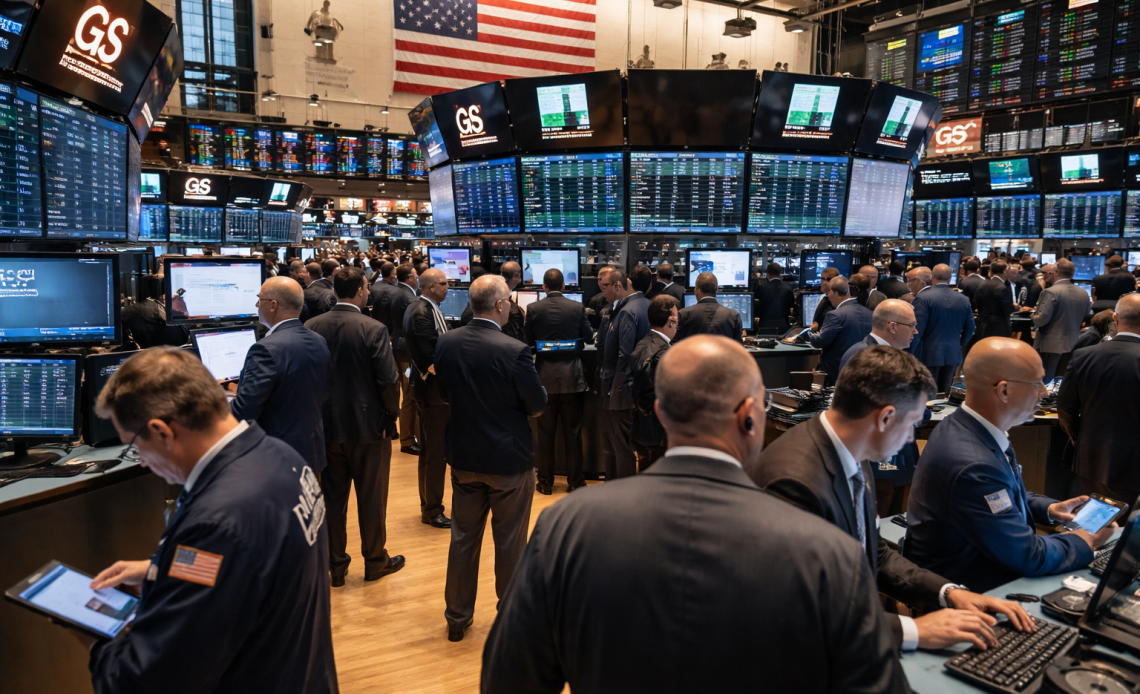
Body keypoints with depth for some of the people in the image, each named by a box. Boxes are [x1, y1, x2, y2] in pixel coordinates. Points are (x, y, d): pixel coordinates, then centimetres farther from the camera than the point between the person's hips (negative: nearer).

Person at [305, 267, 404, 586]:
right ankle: (375, 560, 27)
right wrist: (390, 416, -3)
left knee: (333, 498, 15)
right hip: (368, 427, -4)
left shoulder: (311, 327, -3)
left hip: (326, 426, 4)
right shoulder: (374, 330, -16)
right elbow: (388, 381, -19)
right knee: (371, 499, 12)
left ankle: (335, 565, 24)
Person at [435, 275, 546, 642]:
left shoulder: (446, 343, -7)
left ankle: (458, 616, 31)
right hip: (509, 459, -4)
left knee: (463, 538, 18)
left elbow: (444, 392, 5)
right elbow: (538, 404, -13)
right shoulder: (514, 351, -23)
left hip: (464, 456, 5)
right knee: (510, 543, 11)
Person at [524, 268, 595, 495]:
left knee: (545, 433, 9)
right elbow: (589, 338, 4)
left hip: (545, 379, 0)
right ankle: (575, 480, 16)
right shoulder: (577, 307, -6)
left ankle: (546, 482, 17)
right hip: (572, 377, 0)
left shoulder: (533, 309, -7)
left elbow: (527, 342, 1)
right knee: (573, 432, 9)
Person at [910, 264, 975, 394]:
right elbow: (969, 328, 10)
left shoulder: (923, 297, -11)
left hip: (929, 353, -4)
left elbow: (917, 329, -15)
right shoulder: (964, 300, 5)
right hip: (953, 353, 5)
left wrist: (910, 354, -7)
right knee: (945, 393, 11)